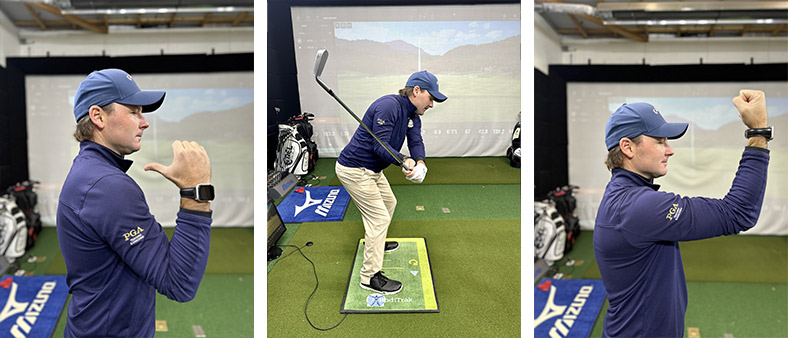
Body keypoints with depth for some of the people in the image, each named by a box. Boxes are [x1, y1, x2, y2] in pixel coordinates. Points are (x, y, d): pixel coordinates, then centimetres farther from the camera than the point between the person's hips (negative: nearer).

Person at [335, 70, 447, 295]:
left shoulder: (413, 115, 6)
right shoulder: (389, 105, -24)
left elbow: (416, 141, -7)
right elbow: (379, 145, -28)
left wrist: (420, 164, -28)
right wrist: (404, 161, -43)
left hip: (373, 169, 10)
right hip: (354, 170, -10)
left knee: (389, 203, 26)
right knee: (379, 217, -8)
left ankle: (375, 243, 51)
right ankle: (370, 276, 1)